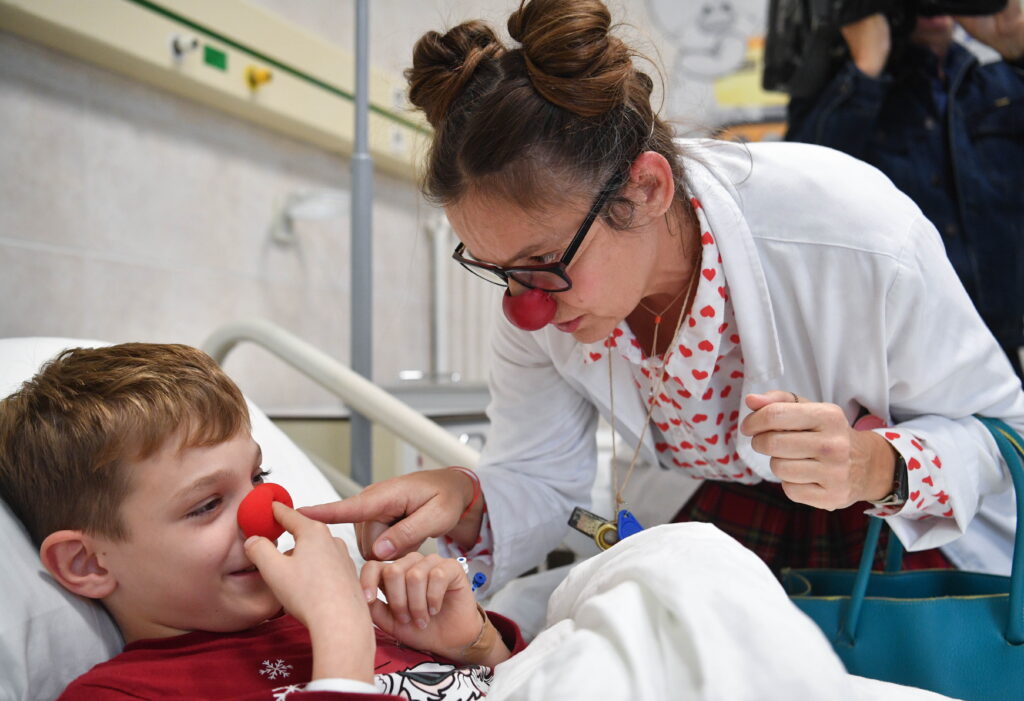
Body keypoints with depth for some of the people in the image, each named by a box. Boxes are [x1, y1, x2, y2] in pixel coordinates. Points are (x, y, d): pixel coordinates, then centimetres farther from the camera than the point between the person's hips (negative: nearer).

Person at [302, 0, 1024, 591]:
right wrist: (467, 505, -32)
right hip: (712, 503, 1)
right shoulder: (541, 299, -20)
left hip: (903, 528, 0)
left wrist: (879, 468, -39)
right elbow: (540, 479, -10)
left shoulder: (857, 237, -34)